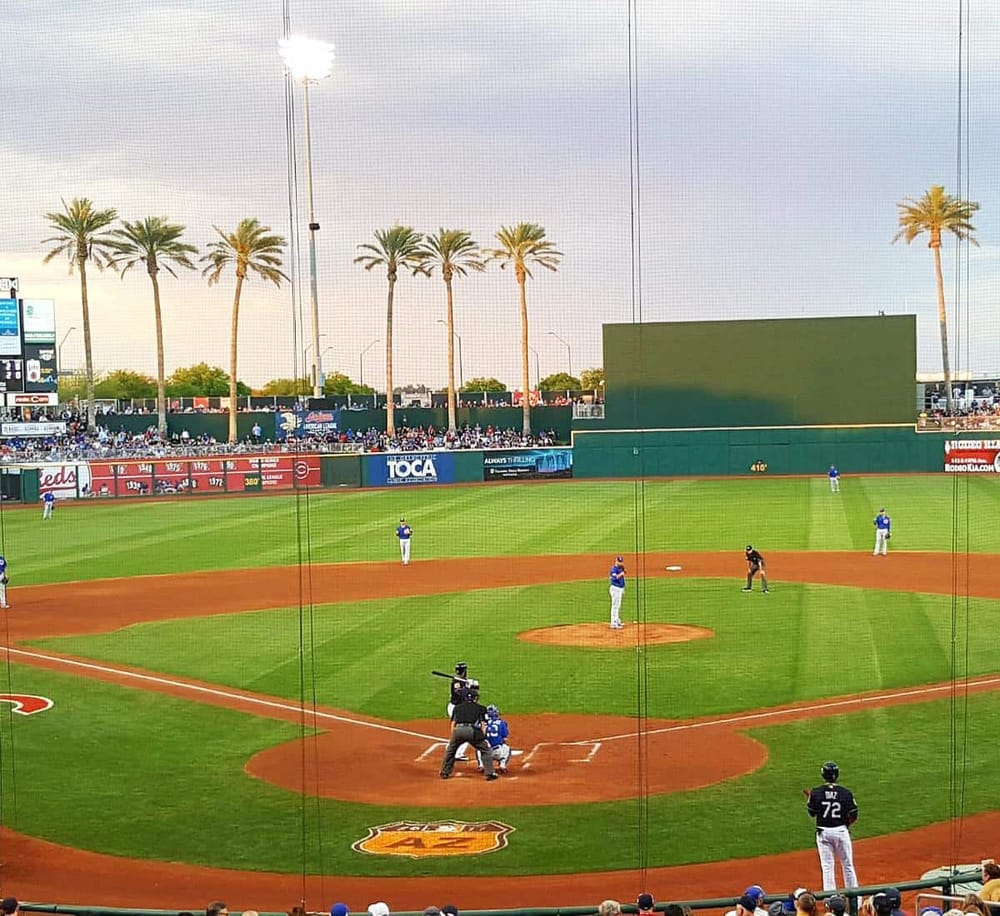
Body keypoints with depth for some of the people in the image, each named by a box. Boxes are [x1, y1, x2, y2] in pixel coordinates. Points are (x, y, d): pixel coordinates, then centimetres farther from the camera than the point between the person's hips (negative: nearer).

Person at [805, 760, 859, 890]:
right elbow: (853, 816, -6)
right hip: (841, 831, 0)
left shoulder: (816, 793, -9)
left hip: (823, 832, 0)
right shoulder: (846, 793, -9)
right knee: (847, 865, 13)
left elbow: (812, 813, 2)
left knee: (827, 866, 5)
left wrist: (809, 797, 16)